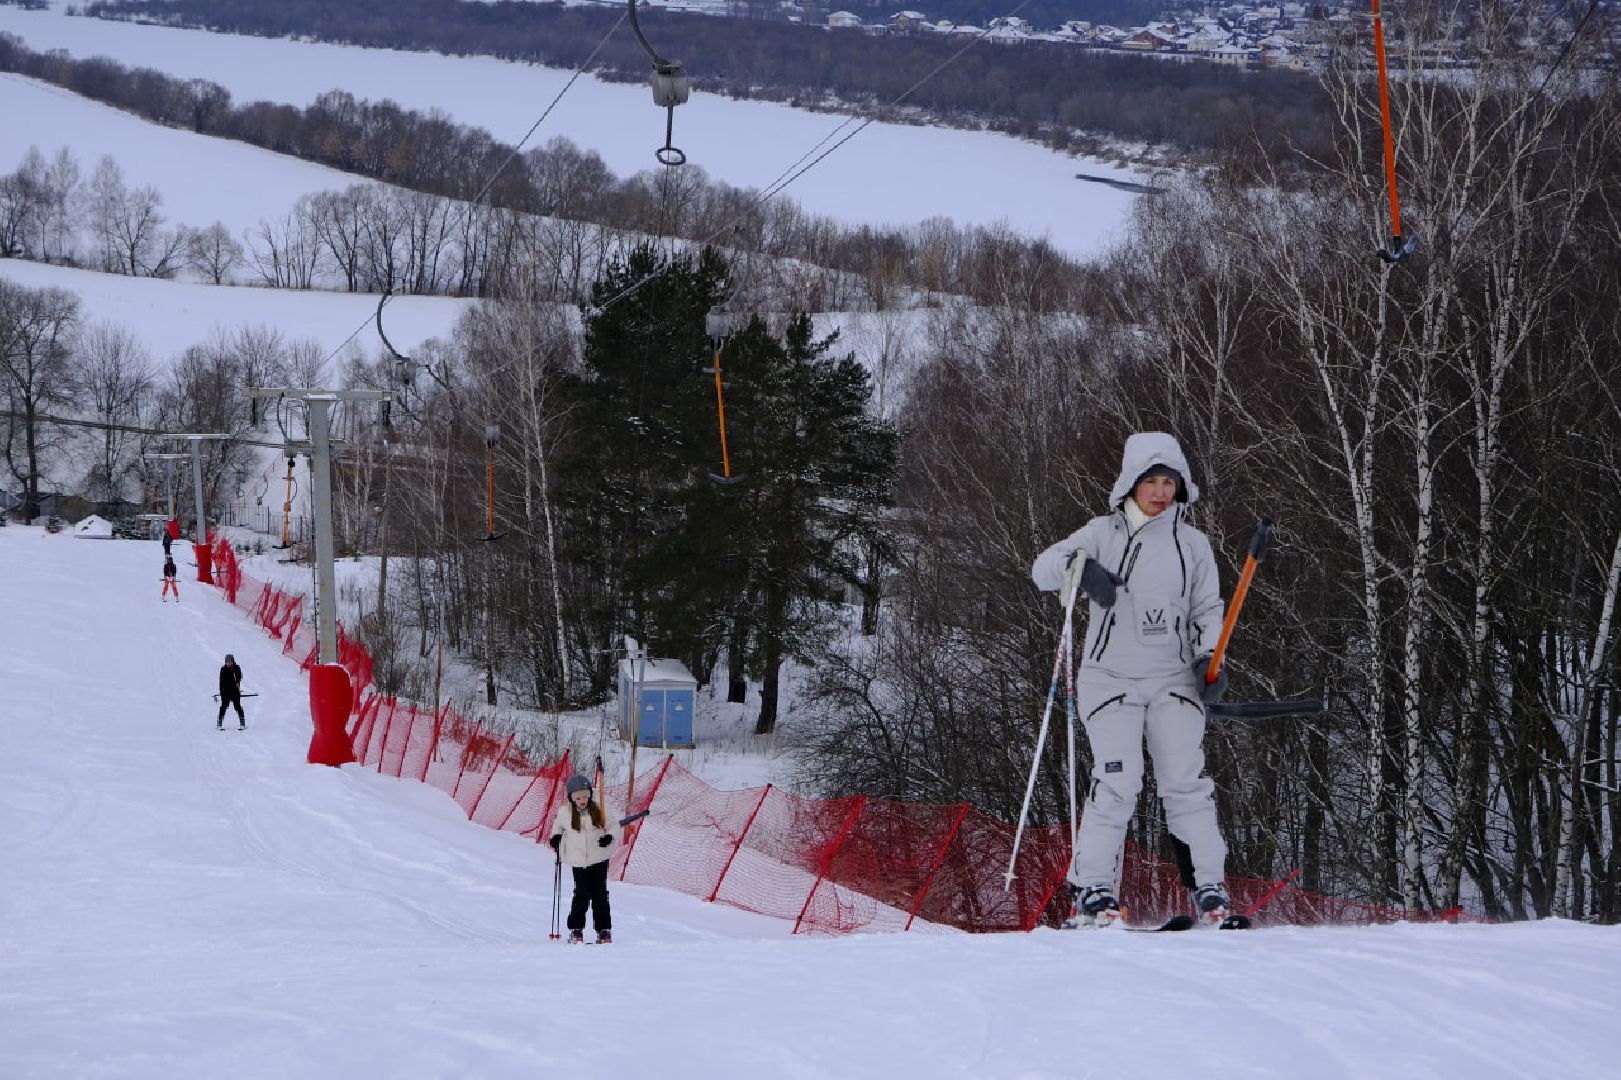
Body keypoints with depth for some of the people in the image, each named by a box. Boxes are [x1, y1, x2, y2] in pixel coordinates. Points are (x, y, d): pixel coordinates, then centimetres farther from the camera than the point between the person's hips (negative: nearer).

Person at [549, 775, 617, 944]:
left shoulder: (599, 810, -6)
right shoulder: (565, 812, 0)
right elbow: (559, 824, 22)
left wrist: (609, 837, -18)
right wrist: (556, 837, 7)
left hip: (599, 858, 0)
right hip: (578, 860, 0)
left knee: (600, 895, 2)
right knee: (582, 895, -6)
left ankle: (604, 930, 11)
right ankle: (576, 930, 6)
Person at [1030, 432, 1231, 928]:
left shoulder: (1192, 543, 10)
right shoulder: (1104, 533, 4)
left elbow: (1208, 610, 13)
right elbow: (1043, 566, -2)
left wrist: (1209, 657, -4)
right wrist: (1079, 568, -23)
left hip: (1174, 681, 2)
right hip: (1111, 677, -2)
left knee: (1186, 781, -8)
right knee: (1117, 780, -15)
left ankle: (1211, 888, -3)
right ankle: (1093, 889, -7)